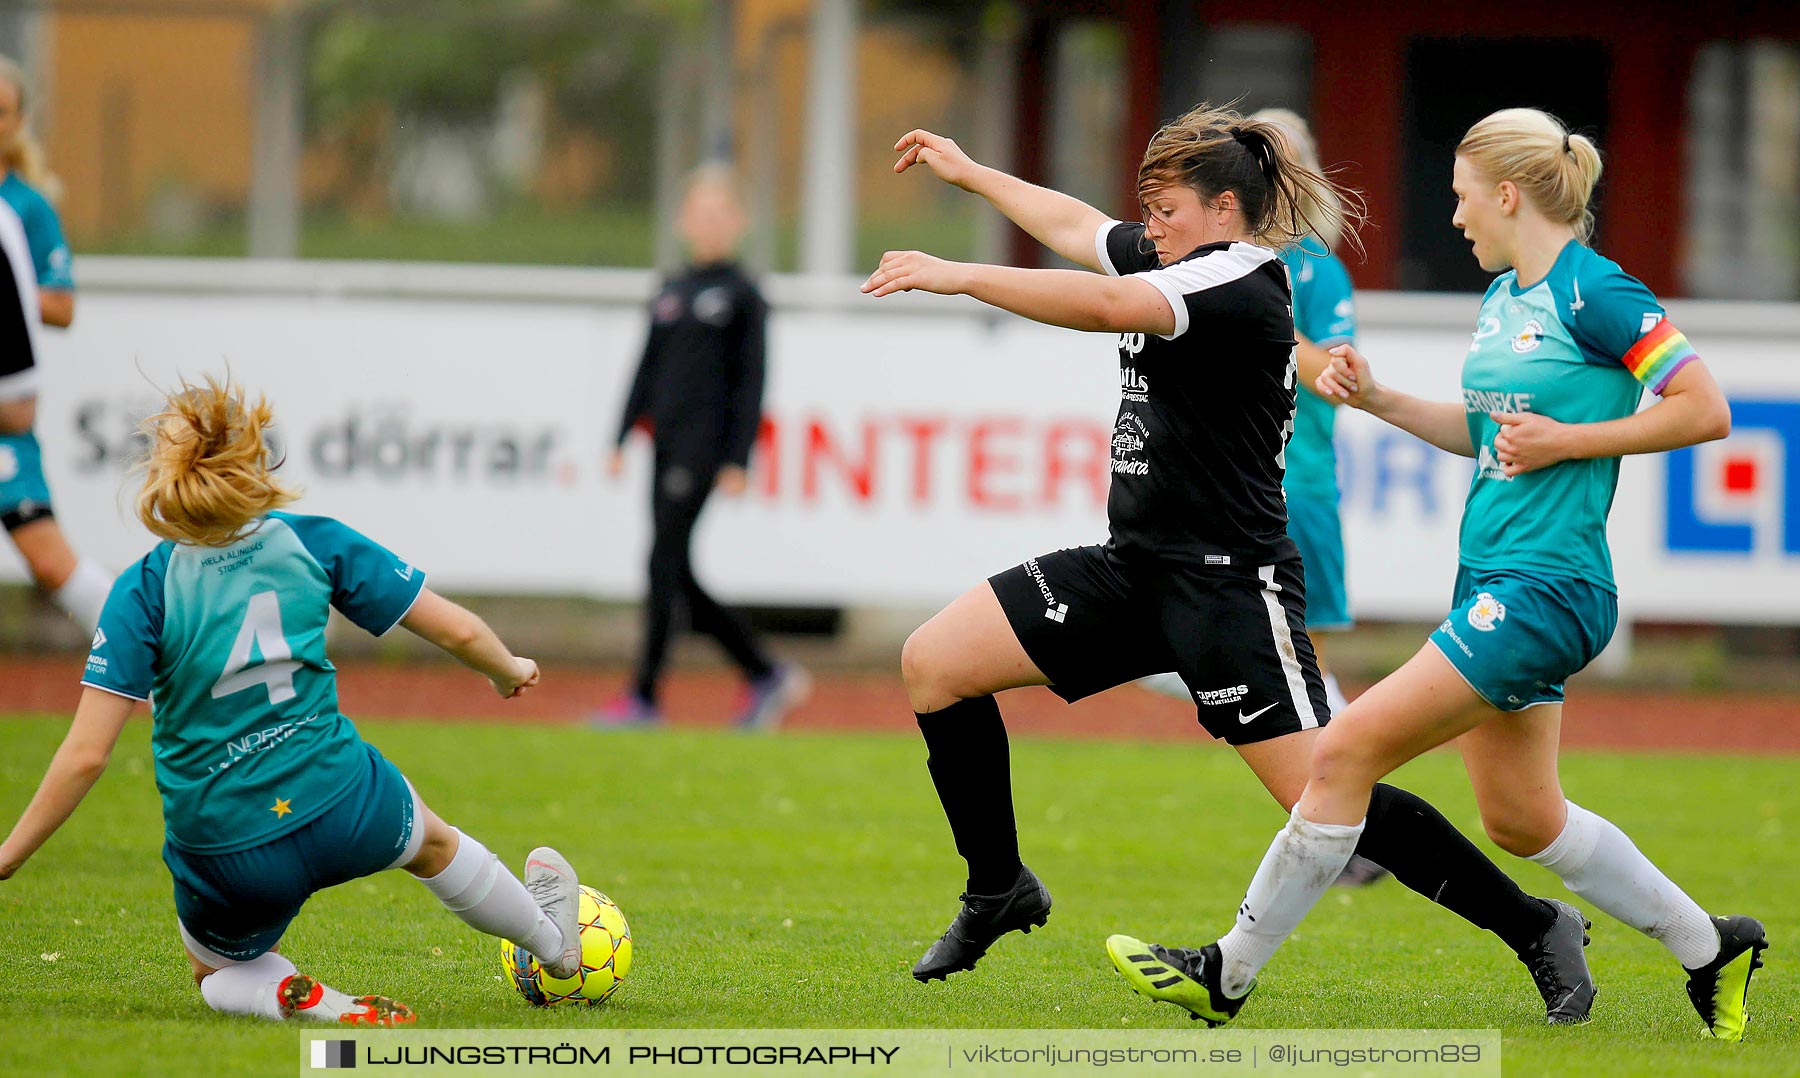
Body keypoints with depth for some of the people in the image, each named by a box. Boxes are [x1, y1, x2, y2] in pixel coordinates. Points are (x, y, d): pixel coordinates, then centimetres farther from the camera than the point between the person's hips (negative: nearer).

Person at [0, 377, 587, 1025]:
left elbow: (85, 755, -18)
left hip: (227, 860, -2)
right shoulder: (312, 542, -7)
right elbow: (459, 631, -1)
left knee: (219, 974, 29)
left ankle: (300, 998, -3)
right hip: (341, 813, 2)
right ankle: (554, 941, 58)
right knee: (430, 842, 38)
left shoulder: (144, 591, -14)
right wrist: (509, 671, 21)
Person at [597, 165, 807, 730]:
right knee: (678, 578, 5)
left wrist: (738, 461, -10)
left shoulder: (742, 296, -1)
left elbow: (751, 383, -4)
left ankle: (644, 697, -9)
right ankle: (768, 675, 15)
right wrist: (621, 440, 13)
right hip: (667, 443, 7)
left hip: (705, 444, -7)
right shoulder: (670, 293, 16)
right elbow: (647, 370, 20)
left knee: (664, 565, -11)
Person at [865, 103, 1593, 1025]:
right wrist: (968, 173, 40)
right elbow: (1077, 228, 31)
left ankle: (1535, 929, -3)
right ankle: (999, 892, 18)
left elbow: (1106, 305, -30)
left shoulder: (1242, 284, -16)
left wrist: (957, 276, -28)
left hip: (1229, 584, -9)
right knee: (933, 661, 4)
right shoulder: (1174, 260, 11)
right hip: (1133, 568, 9)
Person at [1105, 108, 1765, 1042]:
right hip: (1491, 582, 10)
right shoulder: (1504, 295, 13)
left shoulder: (1593, 292, -14)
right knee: (1521, 819, 16)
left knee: (1347, 751, -11)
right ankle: (1710, 947, 30)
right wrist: (1375, 398, 13)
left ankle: (1229, 973, -4)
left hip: (1545, 591, -10)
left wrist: (1569, 440, -17)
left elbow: (1706, 410, -15)